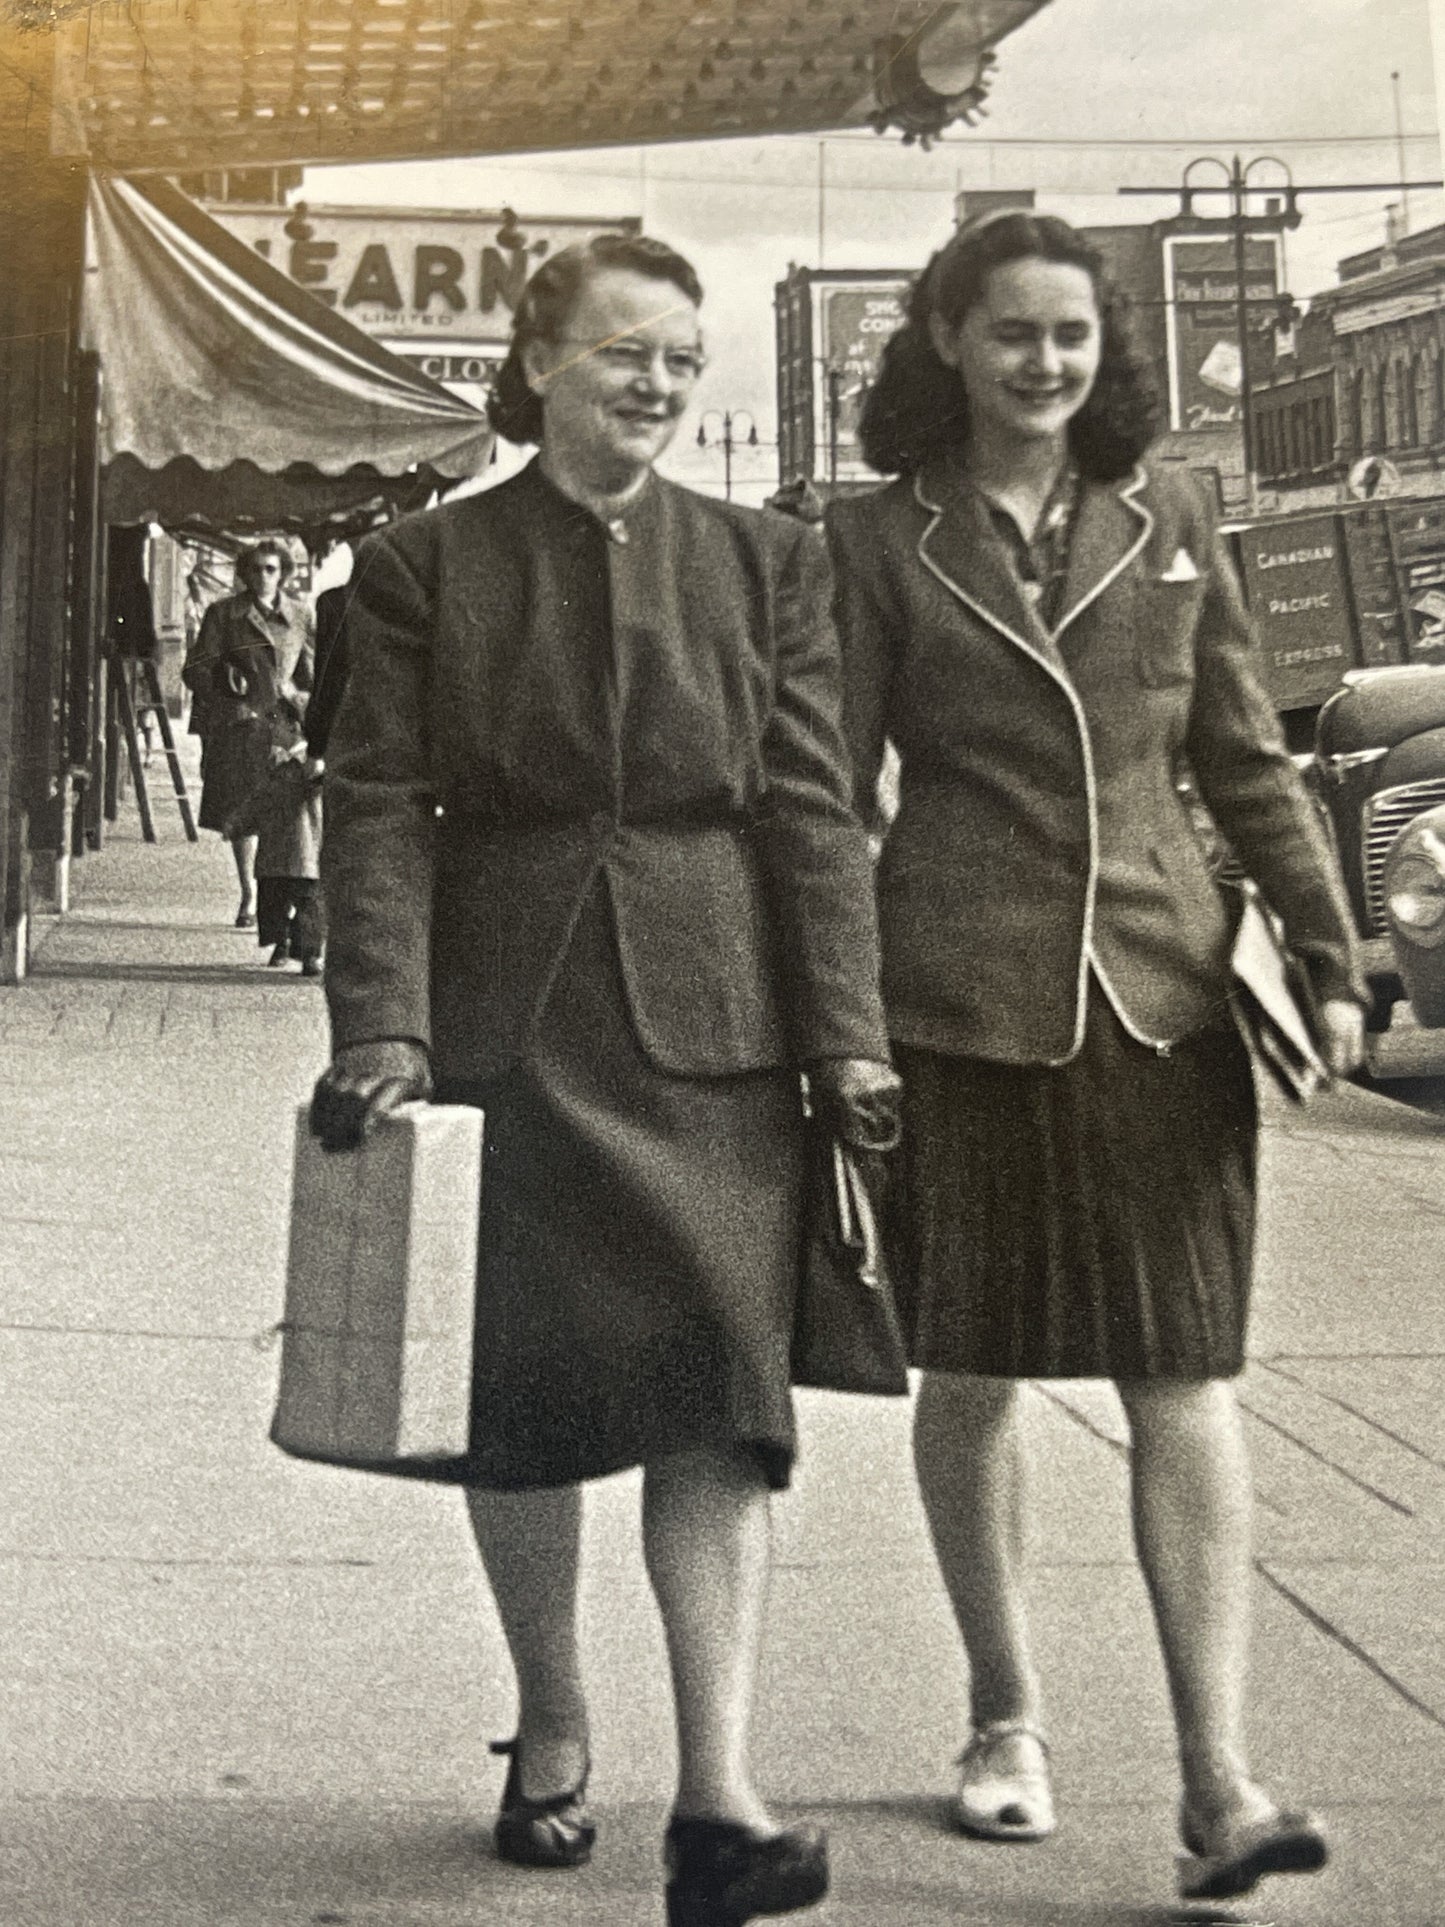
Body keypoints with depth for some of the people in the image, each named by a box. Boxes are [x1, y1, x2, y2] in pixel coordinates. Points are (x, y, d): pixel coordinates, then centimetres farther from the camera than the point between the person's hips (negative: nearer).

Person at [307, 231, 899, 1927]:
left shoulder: (768, 564, 8)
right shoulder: (423, 567, 4)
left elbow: (813, 811, 4)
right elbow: (378, 813, -1)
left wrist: (847, 1035, -3)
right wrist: (379, 1030, -12)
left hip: (711, 1029, 0)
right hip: (504, 1027, 0)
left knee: (719, 1398, -7)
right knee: (515, 1397, 9)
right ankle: (550, 1726, 29)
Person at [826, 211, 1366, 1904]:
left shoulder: (1167, 518, 10)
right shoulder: (881, 541, 4)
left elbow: (1246, 761, 12)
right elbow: (827, 791, 3)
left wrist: (1327, 956, 7)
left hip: (1162, 994, 1)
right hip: (958, 1003, -1)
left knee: (1184, 1378, -3)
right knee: (969, 1373, 8)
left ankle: (1217, 1779, -1)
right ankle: (1007, 1721, 26)